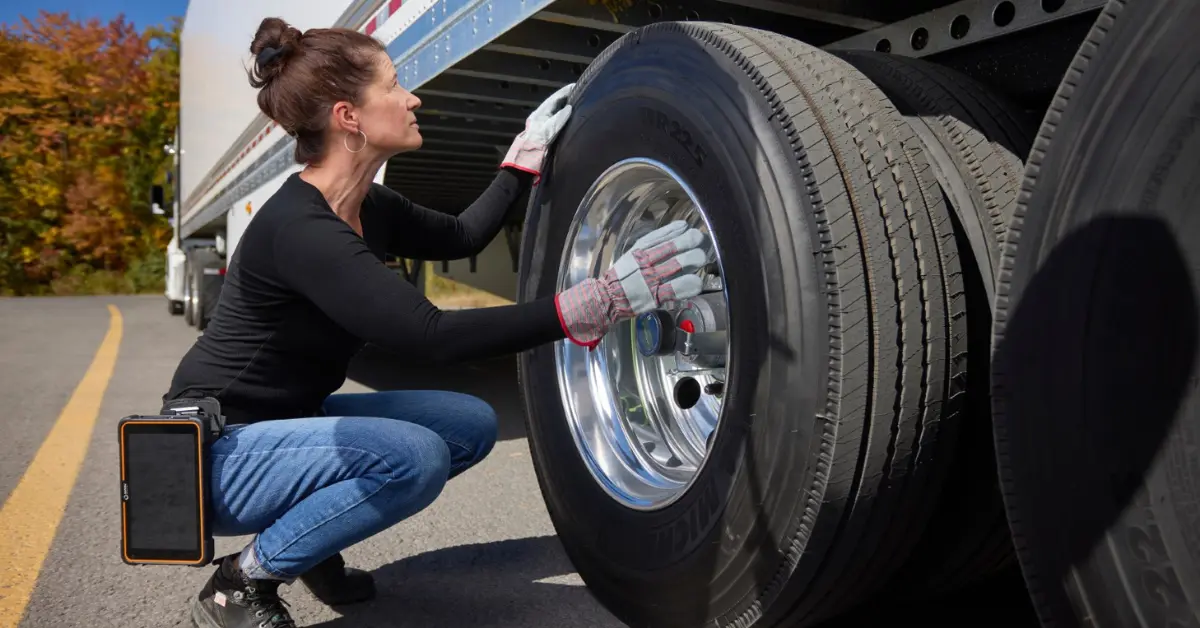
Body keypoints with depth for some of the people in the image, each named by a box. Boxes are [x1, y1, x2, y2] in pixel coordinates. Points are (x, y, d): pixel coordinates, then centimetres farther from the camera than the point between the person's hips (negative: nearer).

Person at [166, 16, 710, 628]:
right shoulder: (298, 227, -29)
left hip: (288, 420, 8)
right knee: (412, 456, -30)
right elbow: (433, 335, -37)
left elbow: (461, 235, 16)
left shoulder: (367, 207, -1)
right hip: (218, 450, -8)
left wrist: (527, 154, 10)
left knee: (471, 424, -2)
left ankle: (306, 539, 11)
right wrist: (598, 302, -42)